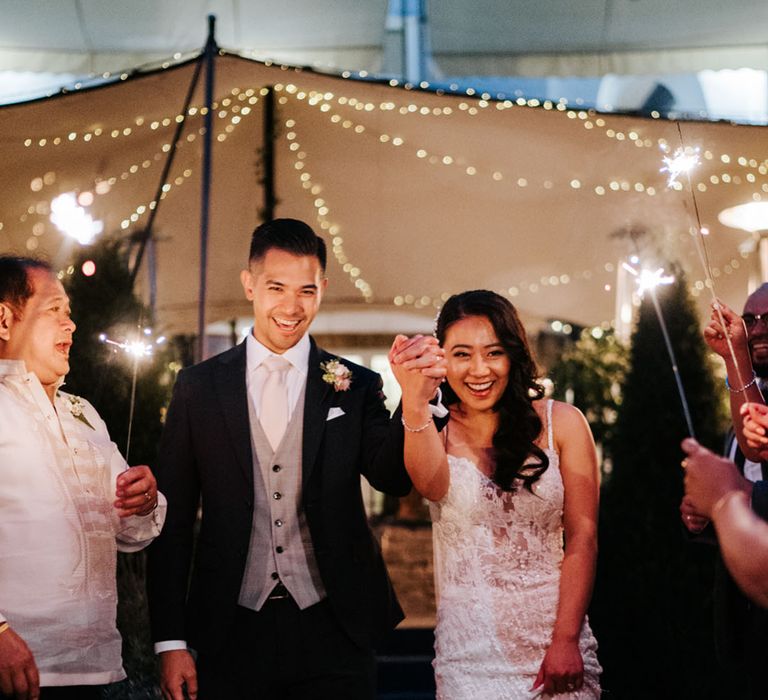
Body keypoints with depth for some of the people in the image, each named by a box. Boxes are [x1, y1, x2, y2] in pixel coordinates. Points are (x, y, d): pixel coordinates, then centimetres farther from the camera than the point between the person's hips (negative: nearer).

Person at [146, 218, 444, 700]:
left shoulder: (357, 387, 2)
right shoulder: (199, 387, 2)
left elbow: (394, 479, -14)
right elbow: (174, 521, 3)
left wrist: (415, 397, -31)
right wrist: (171, 641, -1)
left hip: (334, 629, 0)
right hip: (233, 633, 0)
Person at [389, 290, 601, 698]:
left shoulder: (561, 423, -1)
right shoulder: (434, 430, -1)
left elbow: (582, 536, -3)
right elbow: (431, 485, -24)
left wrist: (566, 640, -11)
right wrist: (414, 406, -42)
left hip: (556, 634, 0)